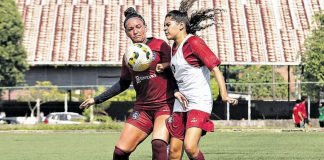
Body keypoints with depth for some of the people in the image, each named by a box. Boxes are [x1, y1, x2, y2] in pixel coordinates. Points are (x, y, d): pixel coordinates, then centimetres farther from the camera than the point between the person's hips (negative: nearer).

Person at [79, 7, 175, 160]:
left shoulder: (160, 45, -4)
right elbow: (124, 83, 25)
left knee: (158, 144, -29)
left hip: (165, 104, -5)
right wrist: (97, 99, 26)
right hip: (142, 108, 5)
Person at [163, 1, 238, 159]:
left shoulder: (194, 42, -11)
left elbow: (215, 68, -16)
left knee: (190, 147, -24)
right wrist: (175, 92, 4)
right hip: (181, 103, 8)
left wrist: (224, 95, -27)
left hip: (199, 103, -8)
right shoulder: (174, 47, 14)